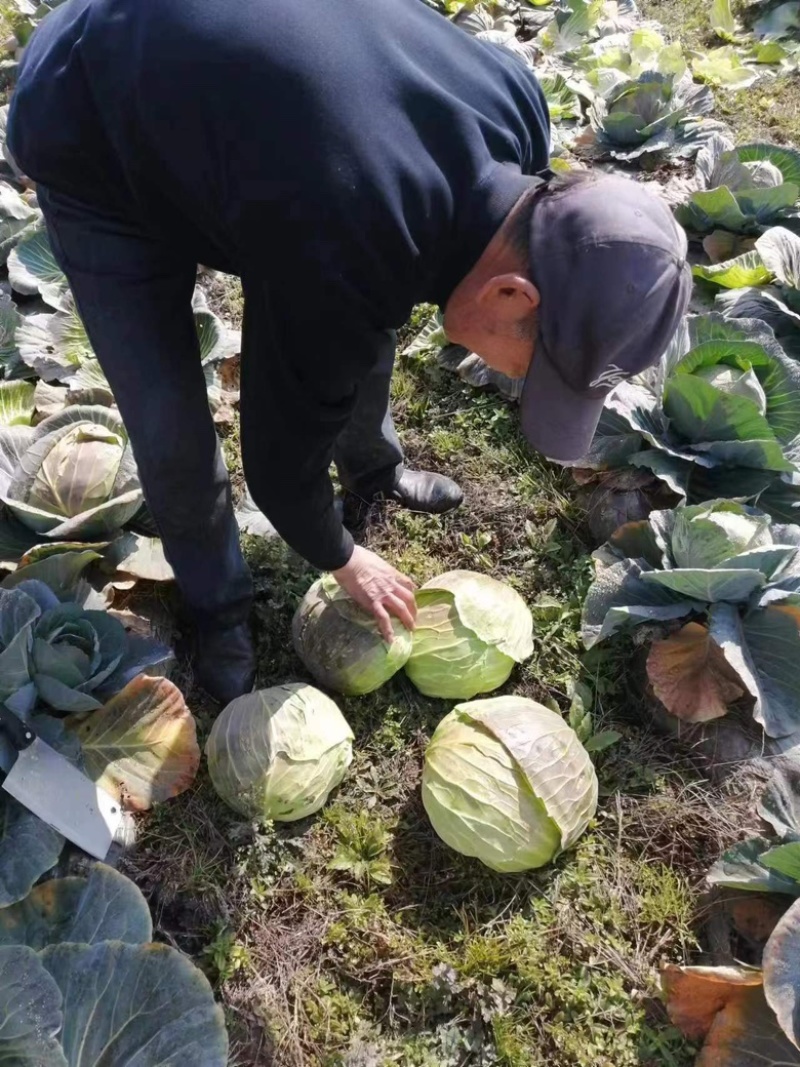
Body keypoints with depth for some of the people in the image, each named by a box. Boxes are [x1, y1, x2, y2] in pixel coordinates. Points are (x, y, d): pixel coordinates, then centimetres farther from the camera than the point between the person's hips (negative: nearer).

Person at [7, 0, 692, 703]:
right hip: (92, 140, -6)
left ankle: (372, 467, 41)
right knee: (171, 427, -6)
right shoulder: (339, 265, -40)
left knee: (361, 329, 12)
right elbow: (281, 448, -23)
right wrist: (342, 561, -6)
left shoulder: (515, 104, -20)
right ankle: (218, 604, 22)